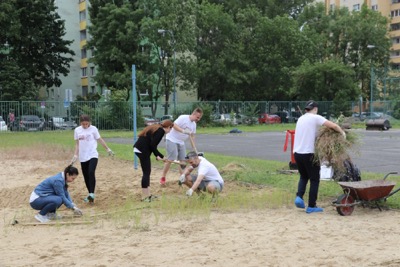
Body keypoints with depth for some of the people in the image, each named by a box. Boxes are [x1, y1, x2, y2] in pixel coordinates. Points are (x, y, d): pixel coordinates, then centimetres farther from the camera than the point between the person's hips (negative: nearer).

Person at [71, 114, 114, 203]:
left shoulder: (93, 129, -4)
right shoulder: (77, 130, 3)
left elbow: (100, 140, 4)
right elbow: (77, 144, 9)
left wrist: (108, 149, 7)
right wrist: (75, 155, 2)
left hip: (93, 155, -3)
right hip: (83, 157, 4)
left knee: (91, 173, -22)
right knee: (86, 176, 7)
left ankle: (92, 194, -21)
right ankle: (90, 194, 20)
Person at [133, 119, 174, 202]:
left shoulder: (156, 128, 20)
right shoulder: (161, 131, -9)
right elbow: (152, 145, -16)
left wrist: (157, 155, 13)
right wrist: (159, 155, -5)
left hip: (138, 148, 10)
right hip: (142, 150, -10)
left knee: (147, 172, 16)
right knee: (146, 172, -2)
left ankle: (147, 194, 23)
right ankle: (145, 196, 3)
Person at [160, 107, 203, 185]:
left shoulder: (194, 124, 8)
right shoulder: (183, 118, -17)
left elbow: (192, 136, 16)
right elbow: (174, 125, -25)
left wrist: (194, 148, 12)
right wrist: (183, 131, -37)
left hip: (181, 142, 8)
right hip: (172, 140, -8)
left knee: (182, 160, 5)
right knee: (170, 159, -15)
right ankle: (163, 178, -6)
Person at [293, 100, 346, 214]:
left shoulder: (301, 119, 15)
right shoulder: (315, 118, -6)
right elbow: (333, 125, -13)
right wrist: (342, 132, 4)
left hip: (297, 152, 6)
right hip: (309, 153, -6)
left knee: (303, 176, 25)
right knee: (314, 179, 8)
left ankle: (299, 197, 5)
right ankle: (311, 206, 9)